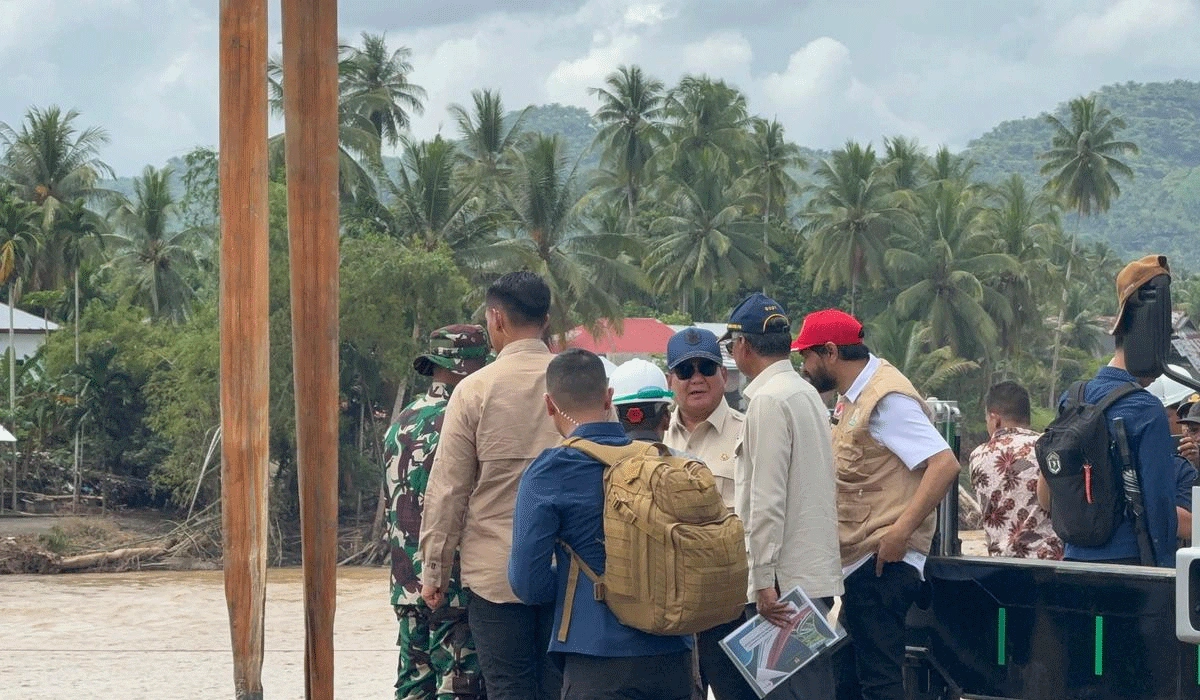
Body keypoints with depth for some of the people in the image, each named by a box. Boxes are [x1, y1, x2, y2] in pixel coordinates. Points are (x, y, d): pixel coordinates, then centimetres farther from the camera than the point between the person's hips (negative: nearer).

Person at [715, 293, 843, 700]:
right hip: (817, 573, 9)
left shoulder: (769, 400, -13)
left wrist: (764, 581, -18)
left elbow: (768, 499, -18)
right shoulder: (807, 393, 17)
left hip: (786, 576, -9)